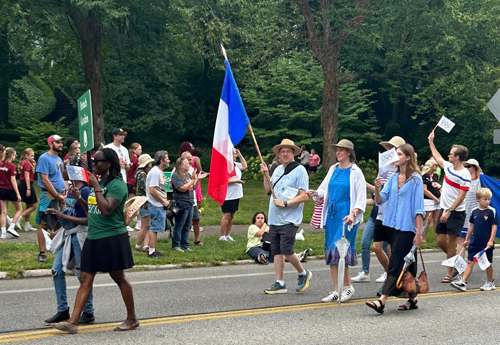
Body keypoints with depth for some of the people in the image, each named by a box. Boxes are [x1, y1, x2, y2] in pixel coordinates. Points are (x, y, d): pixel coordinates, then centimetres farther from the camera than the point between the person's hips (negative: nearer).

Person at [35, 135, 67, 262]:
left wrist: (64, 193, 10)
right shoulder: (44, 158, -8)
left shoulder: (59, 159, 16)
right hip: (49, 196, -8)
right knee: (43, 225, -4)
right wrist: (58, 196, -15)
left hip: (61, 195, 8)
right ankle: (42, 253, -1)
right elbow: (45, 180, -14)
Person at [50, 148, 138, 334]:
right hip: (93, 238, 8)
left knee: (119, 278, 3)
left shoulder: (117, 185, -13)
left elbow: (107, 210, -25)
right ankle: (73, 322, 1)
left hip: (112, 238, -8)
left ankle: (132, 319, 17)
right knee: (86, 279, 3)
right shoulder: (99, 182, 14)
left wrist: (96, 188, -20)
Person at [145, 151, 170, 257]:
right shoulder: (155, 172, -17)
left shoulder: (158, 171, 16)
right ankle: (152, 251, -2)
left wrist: (164, 201, 14)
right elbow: (152, 190, -23)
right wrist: (163, 201, -15)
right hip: (157, 206, -10)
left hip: (159, 205, 10)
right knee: (154, 228, -6)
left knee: (154, 228, 13)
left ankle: (152, 250, 19)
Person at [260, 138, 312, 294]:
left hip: (290, 219, -7)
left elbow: (304, 196, -12)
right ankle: (280, 283, 13)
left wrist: (285, 203, -18)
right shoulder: (278, 170, 16)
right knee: (276, 251, 6)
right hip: (274, 219, 7)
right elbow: (268, 190, 19)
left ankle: (303, 273, 10)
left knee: (286, 250, -13)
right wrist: (265, 174, 6)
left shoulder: (300, 170, -6)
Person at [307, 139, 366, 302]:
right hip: (331, 214, 6)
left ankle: (348, 287, 4)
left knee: (340, 249, -12)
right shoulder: (333, 169, 14)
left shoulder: (355, 172, -4)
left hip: (346, 215, -6)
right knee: (331, 251, 4)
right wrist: (315, 193, -3)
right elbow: (325, 189, 19)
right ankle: (336, 291, 9)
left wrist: (353, 214, -20)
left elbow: (361, 197, -7)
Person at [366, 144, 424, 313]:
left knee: (396, 263, -9)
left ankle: (382, 301, -16)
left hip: (407, 228, -6)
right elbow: (381, 200, 6)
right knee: (407, 264, 12)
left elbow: (418, 208, -10)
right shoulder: (393, 178, 12)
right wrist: (377, 189, -15)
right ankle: (412, 299, 20)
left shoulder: (415, 179, -6)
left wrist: (419, 233, -14)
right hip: (393, 226, 7)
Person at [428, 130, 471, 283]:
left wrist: (449, 212, -22)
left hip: (456, 212, -8)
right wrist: (431, 141, 36)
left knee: (450, 242, -7)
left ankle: (449, 273, 3)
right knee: (440, 241, 7)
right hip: (444, 210, 8)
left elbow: (461, 196, -19)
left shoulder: (465, 174, -15)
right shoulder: (448, 166, 8)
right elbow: (437, 157, 29)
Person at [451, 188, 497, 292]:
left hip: (487, 243, -3)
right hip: (474, 242, 3)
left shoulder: (492, 211, -6)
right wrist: (467, 239, 17)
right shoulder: (474, 211, 5)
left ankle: (490, 282, 24)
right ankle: (463, 282, -3)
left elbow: (494, 226, -7)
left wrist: (491, 240, -13)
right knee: (470, 262, 0)